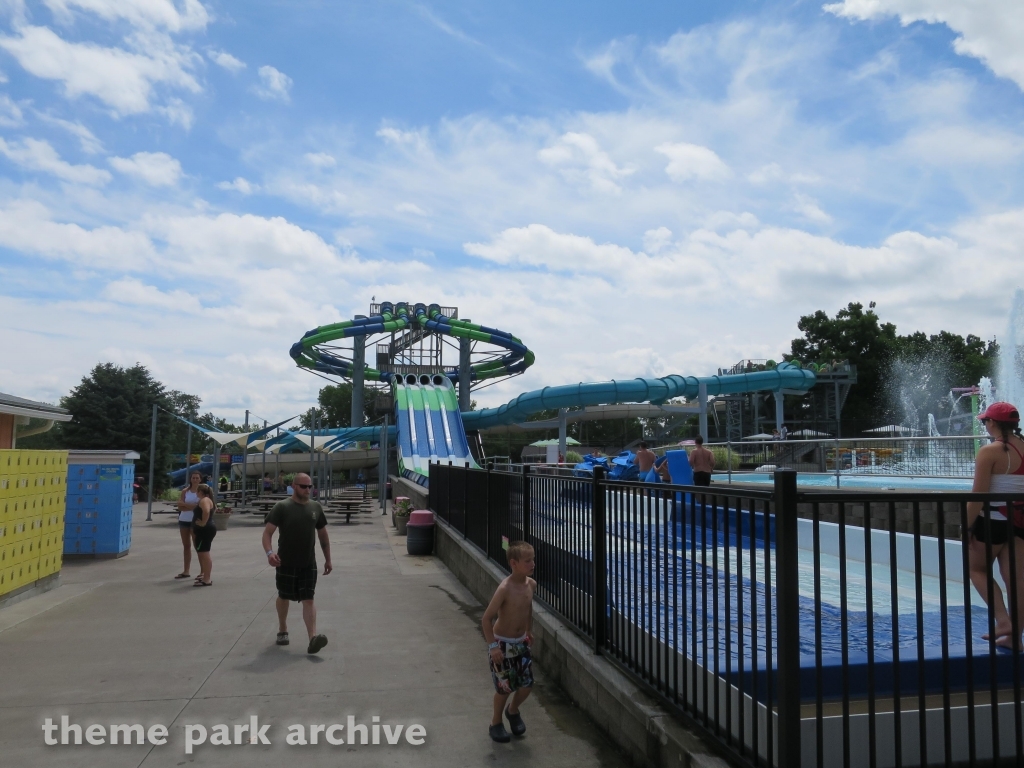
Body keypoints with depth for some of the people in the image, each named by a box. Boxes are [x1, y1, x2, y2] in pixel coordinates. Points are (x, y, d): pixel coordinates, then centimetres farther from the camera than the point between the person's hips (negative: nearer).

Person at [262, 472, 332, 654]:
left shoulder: (316, 507, 5)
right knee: (283, 597, 16)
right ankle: (282, 630, 38)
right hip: (286, 563, -1)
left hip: (309, 564, 2)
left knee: (308, 600, -6)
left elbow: (323, 535, 13)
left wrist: (328, 559, 13)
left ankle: (313, 638, -15)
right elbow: (267, 532, -12)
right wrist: (269, 552, -30)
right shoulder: (282, 507, -7)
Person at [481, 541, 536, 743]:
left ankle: (513, 711, 39)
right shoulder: (505, 588, -27)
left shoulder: (531, 584, -7)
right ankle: (496, 723, 30)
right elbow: (487, 618, -22)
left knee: (527, 685, 8)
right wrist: (493, 646, -23)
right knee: (505, 687, 4)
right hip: (502, 643, -6)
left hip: (521, 642, 6)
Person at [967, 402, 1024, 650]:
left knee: (977, 568, 14)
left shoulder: (990, 452, -16)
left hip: (995, 520, -6)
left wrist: (967, 526, -9)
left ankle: (1002, 620, 2)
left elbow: (978, 496, -17)